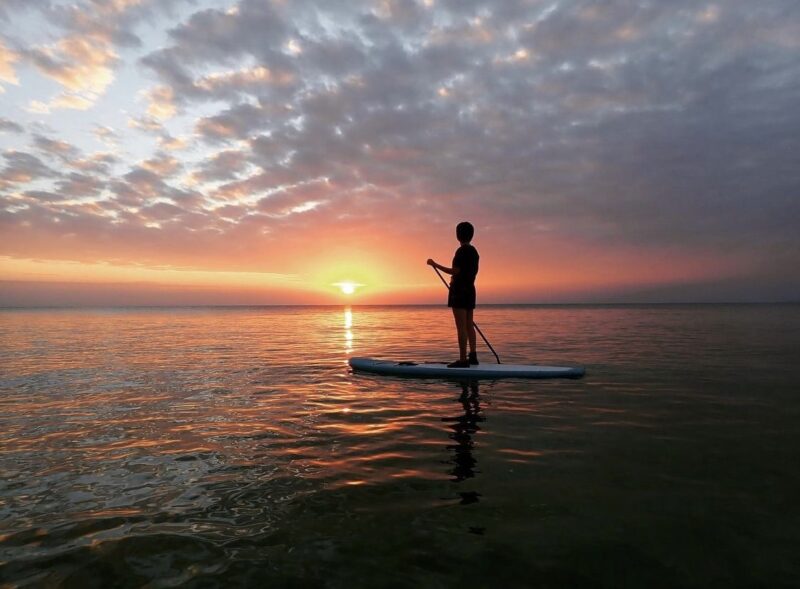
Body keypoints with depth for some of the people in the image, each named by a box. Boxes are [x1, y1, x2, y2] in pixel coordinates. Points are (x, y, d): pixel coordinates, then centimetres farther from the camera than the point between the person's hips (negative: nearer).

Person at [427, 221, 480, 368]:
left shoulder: (462, 251, -14)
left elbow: (455, 271, -20)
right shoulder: (474, 251, 15)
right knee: (469, 325, 12)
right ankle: (472, 356, 16)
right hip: (470, 290, 9)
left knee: (461, 327, -8)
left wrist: (435, 265, -16)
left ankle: (463, 359, -8)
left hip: (459, 291, -9)